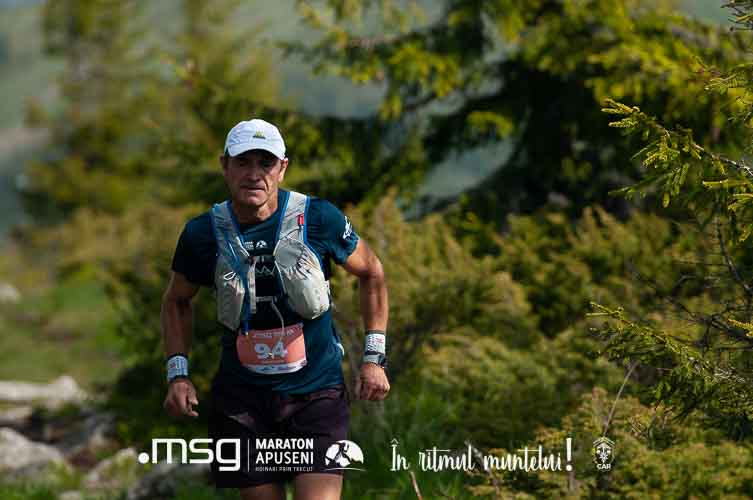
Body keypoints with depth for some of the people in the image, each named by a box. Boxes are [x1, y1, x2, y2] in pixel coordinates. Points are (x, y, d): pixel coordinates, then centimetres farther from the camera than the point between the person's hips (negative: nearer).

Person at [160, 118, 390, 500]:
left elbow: (371, 273, 8)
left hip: (316, 390, -1)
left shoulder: (319, 219, -9)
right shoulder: (203, 234, -5)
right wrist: (178, 374, 1)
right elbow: (176, 301, 13)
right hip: (242, 397, 2)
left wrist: (373, 358, 3)